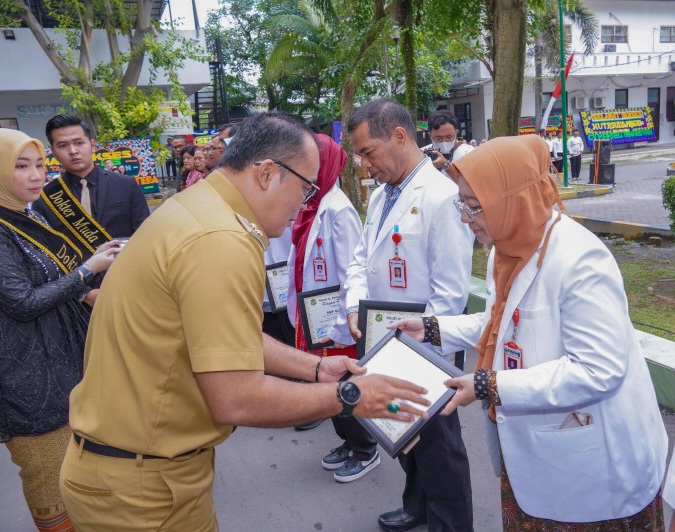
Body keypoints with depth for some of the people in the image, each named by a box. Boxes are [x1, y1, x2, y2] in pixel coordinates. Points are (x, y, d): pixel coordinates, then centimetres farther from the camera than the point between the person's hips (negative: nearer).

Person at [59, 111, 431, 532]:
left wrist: (315, 368, 7)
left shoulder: (196, 208, 5)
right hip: (144, 482, -9)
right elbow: (237, 400, -29)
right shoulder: (222, 241, -27)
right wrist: (346, 397, -16)